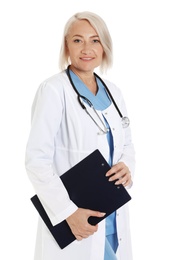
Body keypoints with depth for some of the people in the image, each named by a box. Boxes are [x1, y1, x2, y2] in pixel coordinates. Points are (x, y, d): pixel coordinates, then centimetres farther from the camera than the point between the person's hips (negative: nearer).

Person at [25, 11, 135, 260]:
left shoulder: (113, 92, 7)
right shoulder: (53, 90, -12)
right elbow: (37, 159, -17)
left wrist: (127, 167, -6)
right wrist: (68, 211, -22)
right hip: (73, 219, -6)